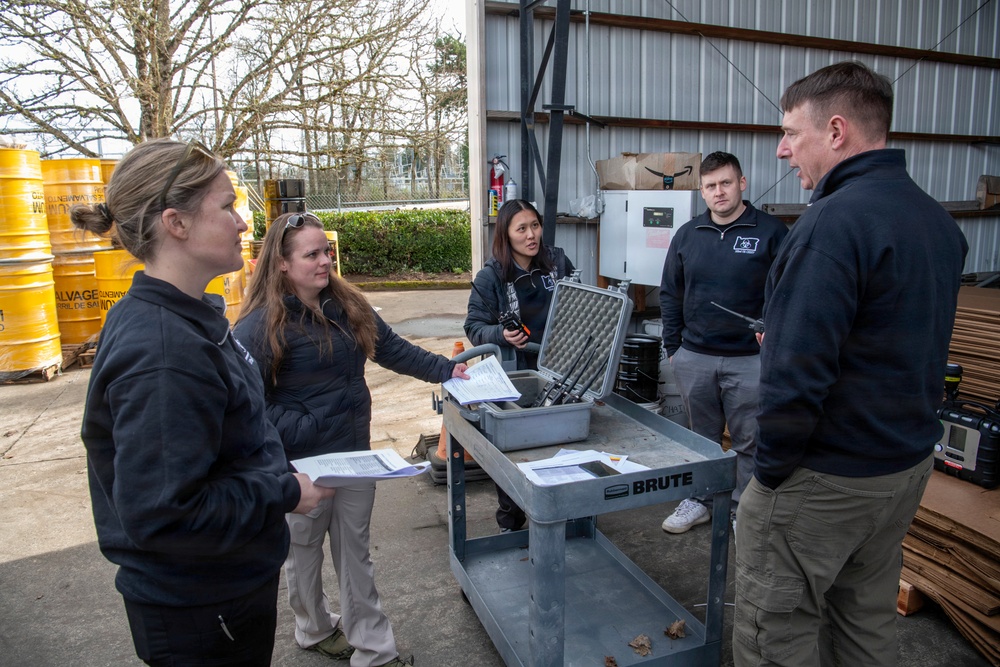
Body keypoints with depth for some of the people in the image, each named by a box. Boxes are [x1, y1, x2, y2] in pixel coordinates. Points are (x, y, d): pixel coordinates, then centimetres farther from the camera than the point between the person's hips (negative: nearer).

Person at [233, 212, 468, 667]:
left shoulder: (348, 305, 2)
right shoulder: (261, 324, -17)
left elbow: (393, 349, 8)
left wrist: (447, 370, 3)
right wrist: (300, 431, -24)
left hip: (355, 453, 5)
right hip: (302, 464, -5)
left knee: (355, 551, 16)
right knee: (304, 551, 19)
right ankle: (315, 630, 44)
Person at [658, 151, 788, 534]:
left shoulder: (771, 232, -3)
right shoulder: (687, 235, 7)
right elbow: (670, 295, 12)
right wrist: (672, 347, 9)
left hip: (750, 359, -3)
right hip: (694, 358, 3)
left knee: (749, 441, 7)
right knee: (700, 437, 15)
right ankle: (699, 500, 31)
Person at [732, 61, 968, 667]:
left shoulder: (836, 221, -22)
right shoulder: (939, 220, 8)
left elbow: (798, 370, -26)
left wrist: (772, 469, -14)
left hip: (827, 479, -9)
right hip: (910, 463, 9)